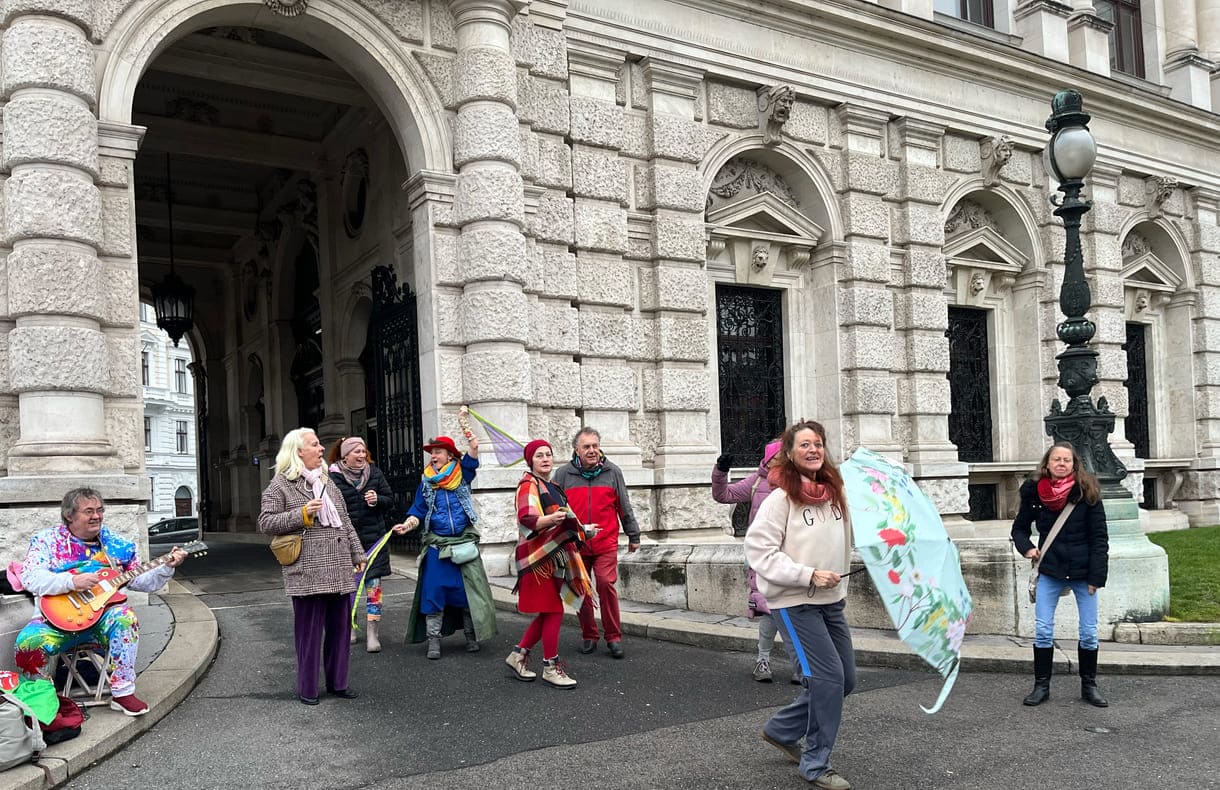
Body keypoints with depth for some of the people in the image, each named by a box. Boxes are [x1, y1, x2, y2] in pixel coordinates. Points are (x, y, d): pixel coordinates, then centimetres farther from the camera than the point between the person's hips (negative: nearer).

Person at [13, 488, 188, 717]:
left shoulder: (116, 544, 9)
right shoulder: (47, 539, 3)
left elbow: (143, 582, 9)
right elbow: (30, 579, -12)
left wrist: (167, 567, -9)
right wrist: (72, 581, -25)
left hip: (101, 617, 1)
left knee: (124, 616, -31)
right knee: (28, 642, -31)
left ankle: (123, 692, -24)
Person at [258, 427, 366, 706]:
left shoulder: (327, 481, 17)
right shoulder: (280, 485, -3)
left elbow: (345, 521, 19)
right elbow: (265, 523, -7)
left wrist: (357, 554, 16)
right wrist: (302, 514, -17)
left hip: (339, 571, 6)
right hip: (307, 574, -6)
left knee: (340, 628, 11)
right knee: (309, 633, 1)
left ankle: (337, 682, 24)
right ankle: (307, 689, 15)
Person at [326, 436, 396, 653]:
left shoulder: (375, 473, 5)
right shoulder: (333, 476, -6)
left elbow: (390, 500, 11)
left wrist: (378, 500, -9)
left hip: (373, 538, 2)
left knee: (374, 585, -1)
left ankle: (372, 634, 3)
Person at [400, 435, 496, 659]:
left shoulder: (462, 476, 2)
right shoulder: (426, 483, 6)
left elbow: (472, 456, -12)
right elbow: (418, 511, 3)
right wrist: (408, 523, -17)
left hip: (464, 543, -1)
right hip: (437, 545, 1)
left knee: (469, 590, 4)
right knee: (434, 591, -1)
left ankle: (471, 636, 17)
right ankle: (433, 639, 8)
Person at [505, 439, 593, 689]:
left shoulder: (551, 487, 17)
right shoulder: (528, 485, -11)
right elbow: (527, 519, -26)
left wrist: (578, 528, 26)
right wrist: (551, 520, -42)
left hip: (555, 556, 9)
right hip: (539, 557, -9)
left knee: (548, 613, 11)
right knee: (554, 612, -6)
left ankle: (519, 654, 23)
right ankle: (550, 666, 5)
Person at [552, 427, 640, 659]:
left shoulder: (612, 472, 6)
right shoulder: (563, 474, 3)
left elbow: (624, 506, 13)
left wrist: (633, 535, 16)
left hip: (606, 543, -1)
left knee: (606, 583, -12)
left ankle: (614, 637, -1)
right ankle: (588, 636, 20)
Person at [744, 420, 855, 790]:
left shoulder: (833, 492, 5)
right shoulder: (781, 499, -15)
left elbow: (844, 541, 19)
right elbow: (758, 550, -19)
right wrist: (808, 575, -22)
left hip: (830, 601, 8)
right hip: (794, 603, -7)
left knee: (845, 679, 13)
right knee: (828, 676, -9)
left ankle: (781, 729, 31)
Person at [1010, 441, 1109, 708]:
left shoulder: (1087, 492, -7)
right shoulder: (1034, 492, -1)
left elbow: (1099, 537, -6)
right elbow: (1019, 527, 12)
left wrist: (1096, 576, -11)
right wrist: (1027, 547, -8)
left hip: (1082, 571, -1)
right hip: (1050, 570, 1)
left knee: (1089, 632, 5)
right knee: (1043, 630, 0)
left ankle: (1089, 686, 21)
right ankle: (1041, 685, 11)